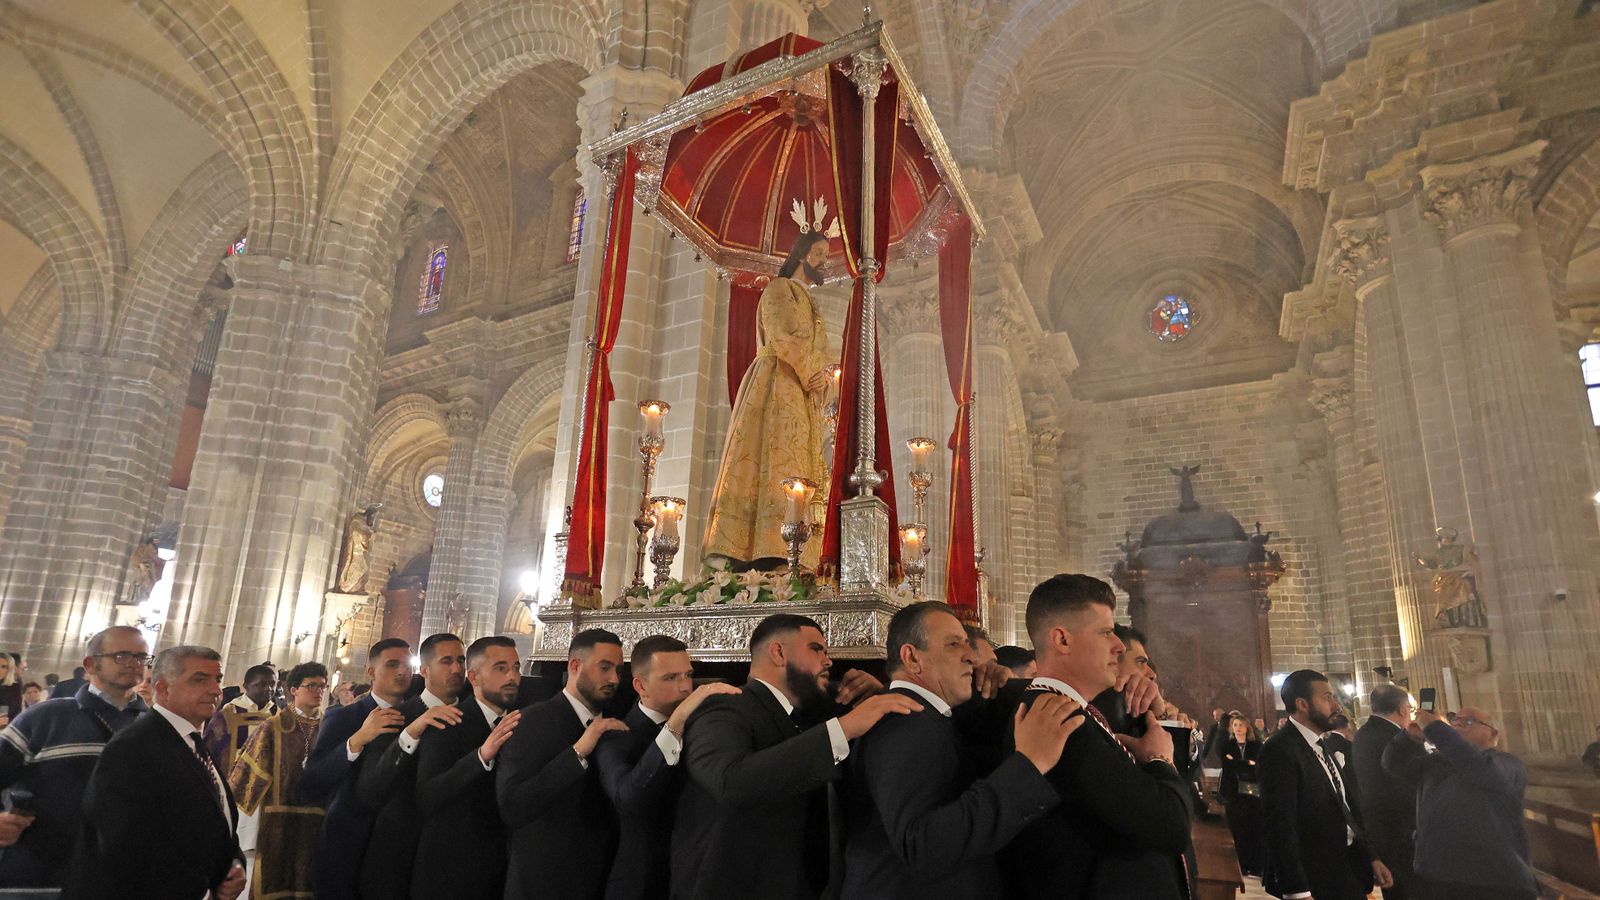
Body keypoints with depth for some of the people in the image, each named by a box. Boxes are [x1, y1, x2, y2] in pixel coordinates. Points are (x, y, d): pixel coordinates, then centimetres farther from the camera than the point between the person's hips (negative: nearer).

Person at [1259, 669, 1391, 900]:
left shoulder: (1326, 746, 10)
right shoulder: (1280, 751, -19)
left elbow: (1348, 809, 17)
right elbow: (1281, 826, -23)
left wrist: (1370, 857, 9)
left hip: (1349, 871, 8)